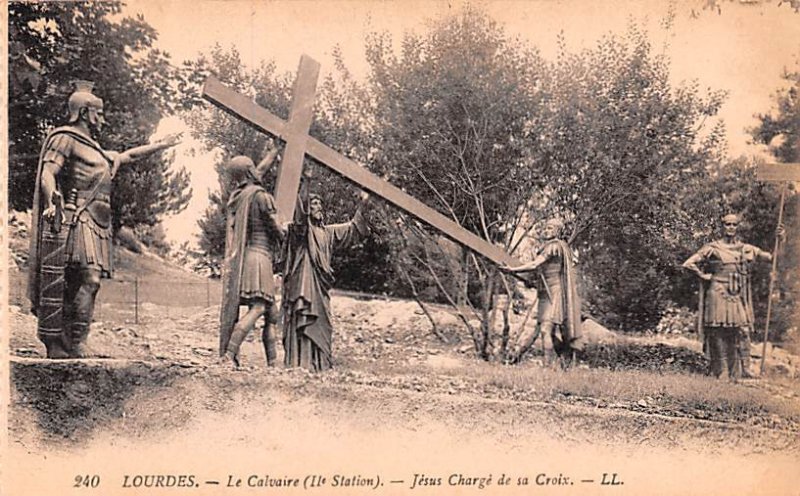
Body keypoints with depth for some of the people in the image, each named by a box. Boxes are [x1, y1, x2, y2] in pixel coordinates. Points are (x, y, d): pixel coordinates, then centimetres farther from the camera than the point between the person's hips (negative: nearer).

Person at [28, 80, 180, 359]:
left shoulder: (95, 151, 29)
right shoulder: (65, 138, 1)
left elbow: (128, 156, 42)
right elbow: (47, 175, -11)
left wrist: (162, 145, 46)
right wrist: (52, 202, -30)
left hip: (96, 225, 9)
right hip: (75, 220, -9)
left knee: (84, 282, 1)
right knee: (89, 278, -17)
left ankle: (70, 345, 1)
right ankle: (76, 342, -16)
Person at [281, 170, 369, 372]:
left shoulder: (328, 232, 23)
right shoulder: (300, 228, 1)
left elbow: (352, 227, 29)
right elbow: (301, 208, -18)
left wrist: (362, 204, 23)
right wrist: (305, 182, -29)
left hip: (320, 284, 8)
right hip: (303, 281, -7)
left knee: (321, 324, 6)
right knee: (303, 322, -14)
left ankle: (319, 364, 10)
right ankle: (300, 363, -19)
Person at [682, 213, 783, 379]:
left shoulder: (746, 249, 12)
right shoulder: (713, 248, 0)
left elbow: (772, 257, 10)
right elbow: (688, 264, -3)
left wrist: (779, 239, 0)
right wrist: (703, 276, 0)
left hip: (738, 297, 3)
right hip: (718, 296, -3)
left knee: (743, 331, -5)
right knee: (718, 334, -2)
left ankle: (742, 371, 1)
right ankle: (716, 372, 7)